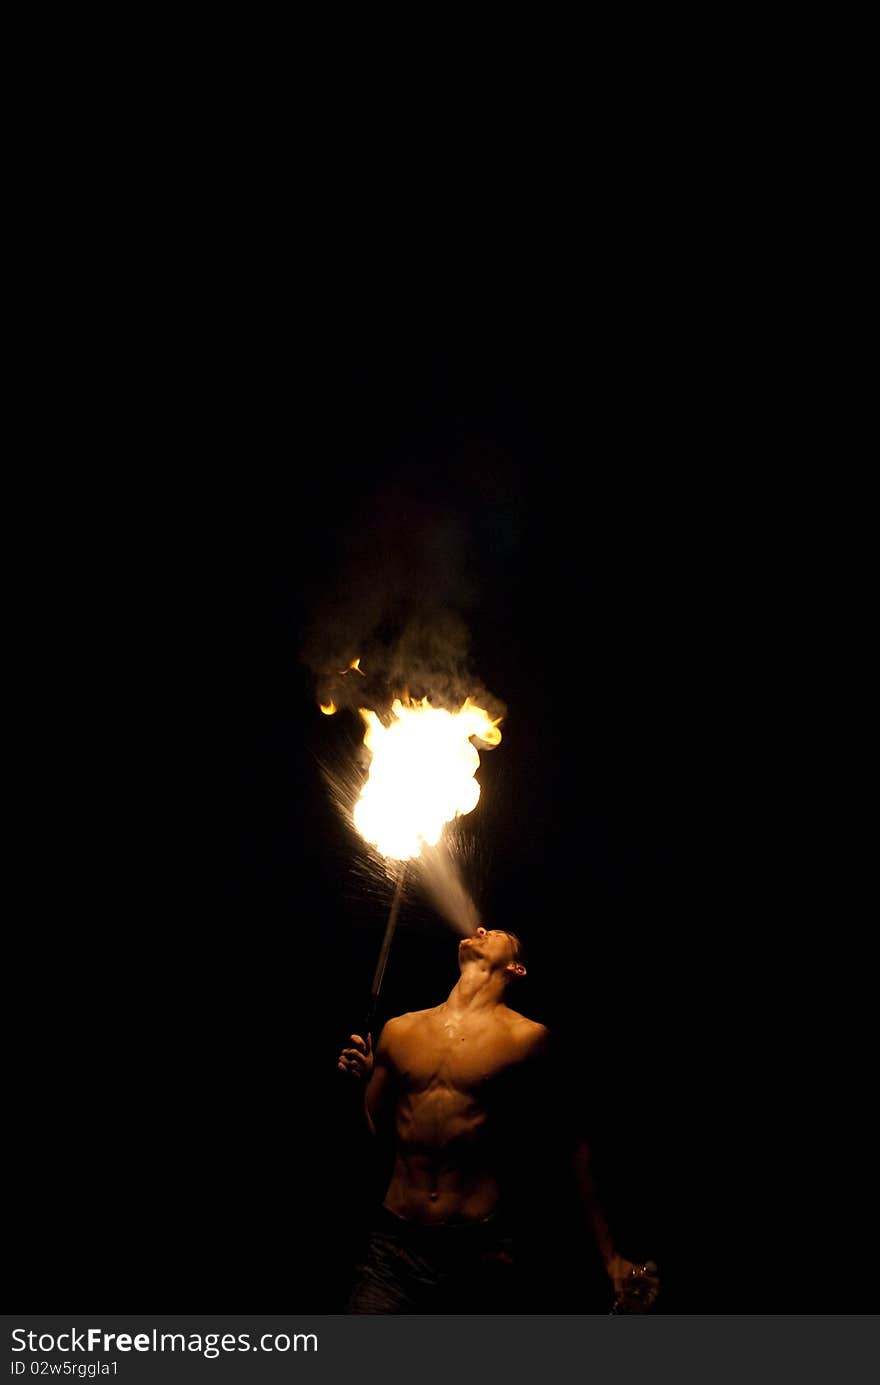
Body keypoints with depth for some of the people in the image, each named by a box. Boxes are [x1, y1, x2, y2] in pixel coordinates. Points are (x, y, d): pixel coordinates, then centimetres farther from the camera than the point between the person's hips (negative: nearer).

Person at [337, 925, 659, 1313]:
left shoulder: (526, 1037, -4)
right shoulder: (399, 1030, 7)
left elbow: (573, 1148, 4)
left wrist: (609, 1255, 5)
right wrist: (362, 1080, -4)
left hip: (481, 1252, -3)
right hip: (393, 1245, 3)